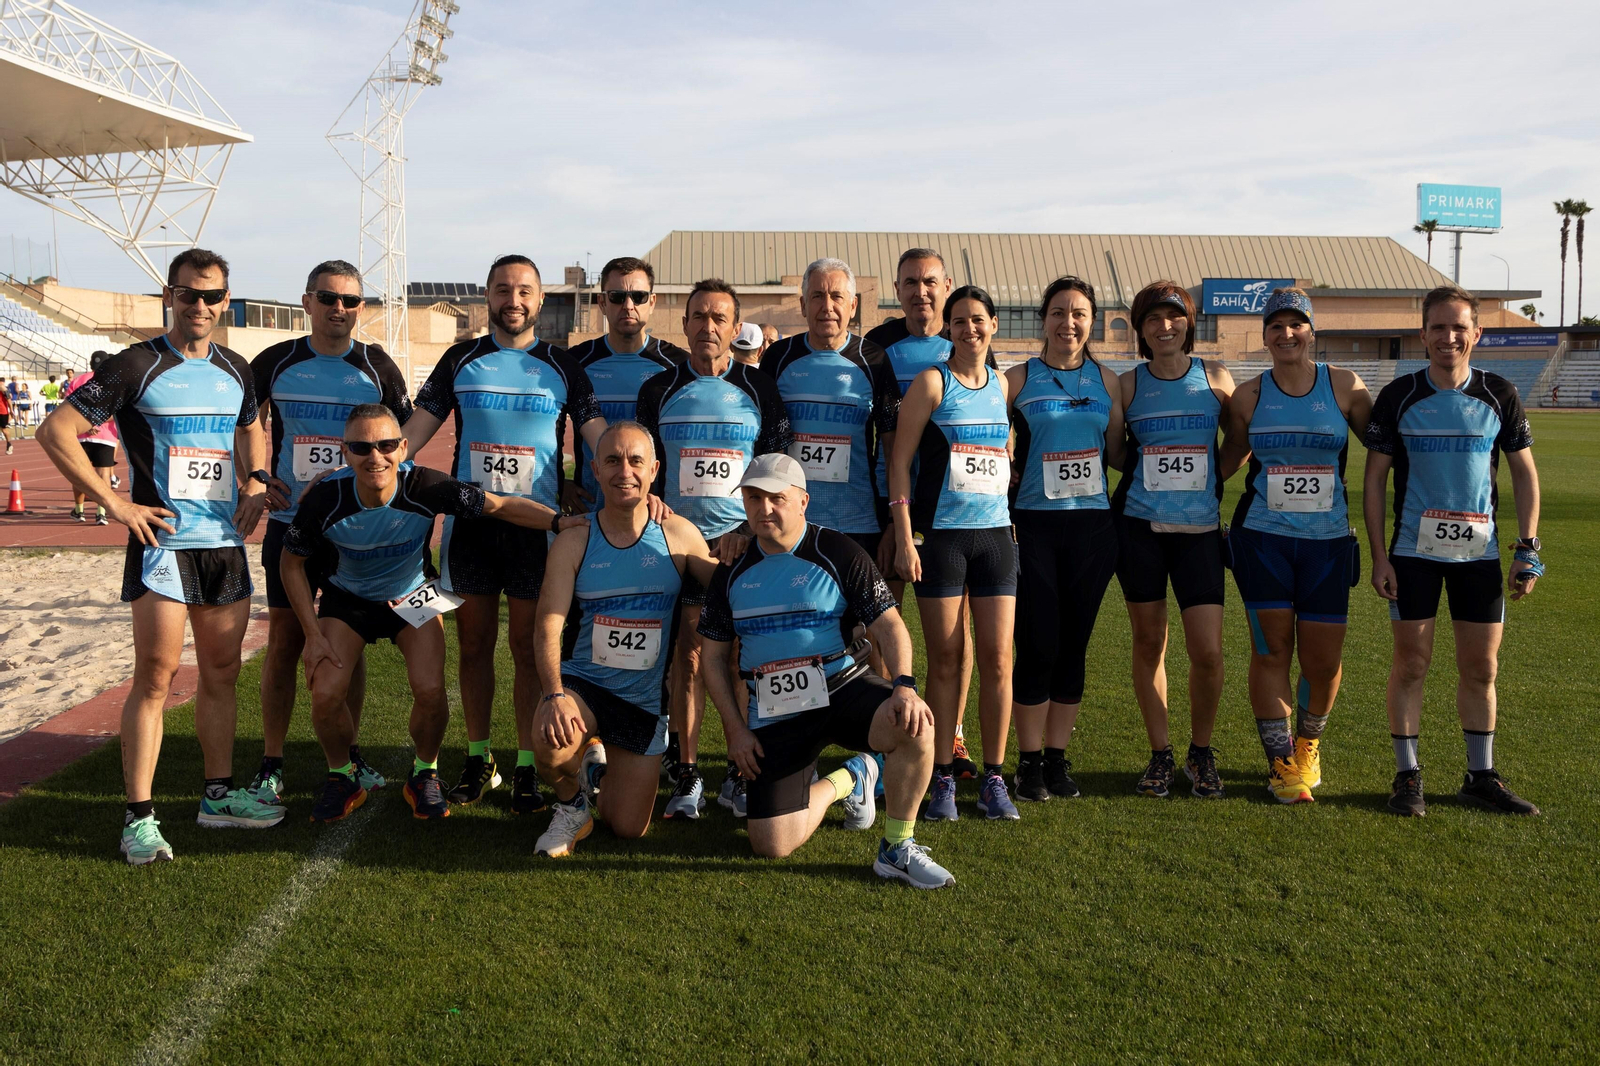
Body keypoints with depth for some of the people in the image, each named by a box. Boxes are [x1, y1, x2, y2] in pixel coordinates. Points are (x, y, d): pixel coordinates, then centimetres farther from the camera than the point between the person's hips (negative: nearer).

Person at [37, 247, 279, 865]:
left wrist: (255, 482, 12)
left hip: (226, 543, 6)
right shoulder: (137, 366, -6)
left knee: (221, 674, 12)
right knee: (155, 678, -6)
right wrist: (114, 504, -12)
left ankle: (219, 795, 24)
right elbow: (56, 431, -9)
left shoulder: (235, 370, 11)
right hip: (162, 542, -6)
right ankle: (139, 818, 1)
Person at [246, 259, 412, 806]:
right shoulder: (275, 363, 1)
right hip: (289, 523, 0)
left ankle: (350, 755, 22)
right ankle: (270, 765, 10)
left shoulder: (377, 367, 1)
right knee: (284, 642, 1)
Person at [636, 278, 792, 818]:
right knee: (687, 656, 1)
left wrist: (751, 529, -7)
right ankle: (686, 776, 8)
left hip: (745, 543, -1)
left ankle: (741, 774, 11)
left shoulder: (759, 389, 4)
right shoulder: (659, 389, 9)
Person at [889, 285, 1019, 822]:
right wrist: (904, 537, -11)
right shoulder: (932, 382, -1)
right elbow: (900, 461, -4)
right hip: (941, 535, -4)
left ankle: (993, 778, 11)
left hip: (996, 534, 4)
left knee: (997, 660, 1)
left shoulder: (1002, 385, 12)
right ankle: (942, 779, 10)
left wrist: (1017, 526, 15)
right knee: (945, 662, 1)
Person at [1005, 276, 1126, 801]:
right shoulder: (1018, 379, 1)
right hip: (1034, 524, -3)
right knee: (1037, 646, -3)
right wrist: (1009, 473, -10)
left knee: (1074, 645, 6)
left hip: (1092, 523, 3)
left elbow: (1117, 454, 12)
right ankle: (1029, 761, 10)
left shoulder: (1107, 380, 10)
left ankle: (1057, 758, 18)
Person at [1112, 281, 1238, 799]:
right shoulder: (1128, 384, 4)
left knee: (1208, 650, -7)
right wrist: (1144, 470, 0)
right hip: (1139, 526, 0)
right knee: (1149, 642, 4)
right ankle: (1160, 755, 18)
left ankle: (1200, 752, 15)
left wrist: (1209, 478, 6)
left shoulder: (1215, 377, 5)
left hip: (1199, 528, 0)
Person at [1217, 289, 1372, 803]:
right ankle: (1281, 760, 15)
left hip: (1328, 539, 0)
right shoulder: (1248, 396, 5)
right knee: (1271, 650, 0)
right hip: (1262, 538, 0)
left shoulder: (1344, 386, 2)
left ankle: (1307, 744, 29)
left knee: (1324, 660, 1)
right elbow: (1227, 463, 16)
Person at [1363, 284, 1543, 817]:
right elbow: (1374, 478, -1)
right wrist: (1378, 555, -6)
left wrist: (1528, 548, 0)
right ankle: (1407, 776, 11)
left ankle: (1481, 777, 20)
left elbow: (1524, 472, 7)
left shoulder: (1499, 395, 1)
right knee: (1411, 662, 0)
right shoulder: (1397, 396, -3)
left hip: (1480, 552, 2)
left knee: (1481, 667, 7)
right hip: (1414, 551, -2)